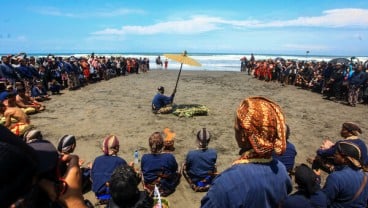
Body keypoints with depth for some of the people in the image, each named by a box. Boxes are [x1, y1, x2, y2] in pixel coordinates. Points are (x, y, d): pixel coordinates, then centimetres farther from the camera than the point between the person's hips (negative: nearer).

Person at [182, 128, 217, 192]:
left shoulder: (191, 154, -27)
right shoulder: (214, 152, -21)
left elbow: (186, 167, -6)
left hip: (195, 184, -1)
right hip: (209, 183, 2)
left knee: (184, 166, 21)